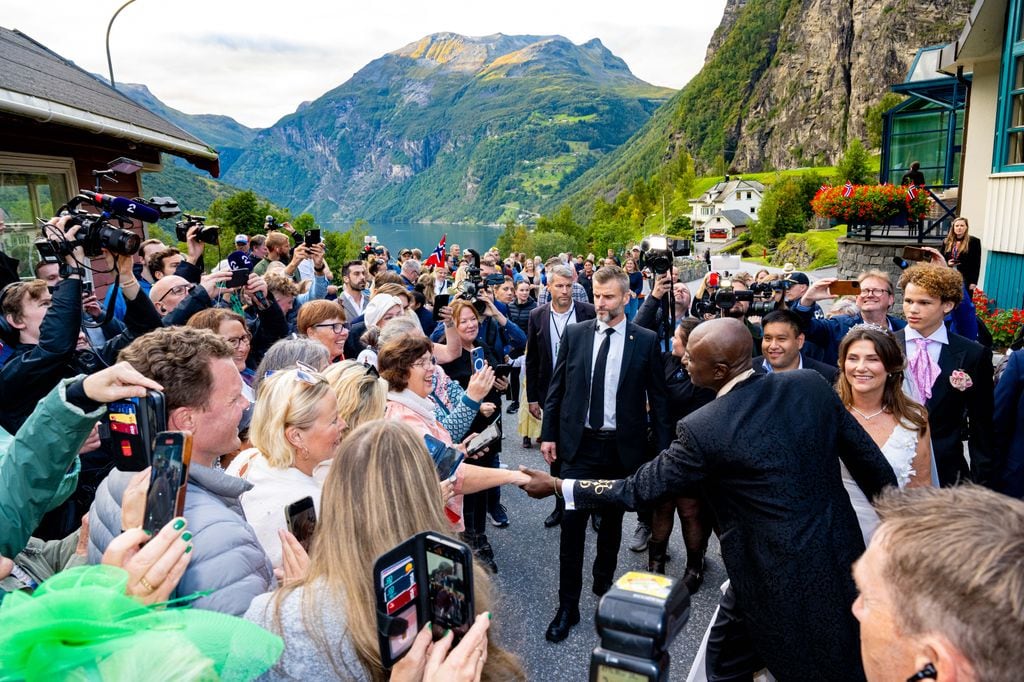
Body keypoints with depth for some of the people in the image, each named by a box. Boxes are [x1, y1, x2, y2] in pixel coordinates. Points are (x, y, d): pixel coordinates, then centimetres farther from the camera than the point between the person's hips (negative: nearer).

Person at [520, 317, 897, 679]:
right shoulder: (811, 384, -8)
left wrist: (557, 485, -4)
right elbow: (872, 461, 1)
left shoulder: (703, 430, -23)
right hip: (840, 554, 7)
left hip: (777, 575, -6)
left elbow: (638, 489, -15)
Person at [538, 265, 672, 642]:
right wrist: (549, 434, 3)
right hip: (578, 443, 0)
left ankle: (603, 582, 40)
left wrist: (663, 448, -2)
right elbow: (557, 387, 5)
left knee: (612, 520, 16)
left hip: (622, 448, 0)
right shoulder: (574, 333, 0)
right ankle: (568, 606, 13)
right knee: (572, 523, 1)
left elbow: (658, 397, 0)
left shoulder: (646, 341, -4)